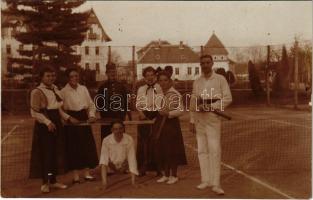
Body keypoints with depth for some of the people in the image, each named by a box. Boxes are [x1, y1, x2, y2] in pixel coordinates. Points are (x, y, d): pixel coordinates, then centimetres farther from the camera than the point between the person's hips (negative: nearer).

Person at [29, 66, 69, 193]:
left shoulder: (55, 89, 13)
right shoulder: (37, 91, -9)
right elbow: (35, 112, -15)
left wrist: (67, 118, 10)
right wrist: (48, 122, -24)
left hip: (56, 123, 7)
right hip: (44, 126, -7)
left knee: (56, 153, 10)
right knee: (45, 154, -2)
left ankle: (53, 181, 21)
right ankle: (45, 183, 12)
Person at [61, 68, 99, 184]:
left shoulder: (83, 89, 7)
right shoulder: (63, 91, -4)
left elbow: (91, 104, 10)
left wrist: (92, 115, -5)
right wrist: (69, 118, -15)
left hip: (84, 118, 4)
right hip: (71, 120, -4)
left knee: (87, 145, 6)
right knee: (73, 147, 0)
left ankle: (87, 174, 18)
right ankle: (75, 176, 12)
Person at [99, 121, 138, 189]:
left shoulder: (129, 140, -26)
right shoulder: (106, 141, -25)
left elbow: (132, 159, -26)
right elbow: (104, 160, -29)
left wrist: (133, 181, -31)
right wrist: (104, 180, -39)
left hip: (125, 168, 1)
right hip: (110, 167, -1)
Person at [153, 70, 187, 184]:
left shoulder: (175, 94, -11)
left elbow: (181, 110, -16)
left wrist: (168, 113, -25)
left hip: (171, 124, -7)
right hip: (160, 124, 7)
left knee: (171, 150, 1)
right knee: (161, 150, 10)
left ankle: (174, 175, 16)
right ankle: (166, 175, 23)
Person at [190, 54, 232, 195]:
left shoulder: (220, 79, 0)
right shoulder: (197, 82, 12)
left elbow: (228, 98, -5)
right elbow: (193, 103, 13)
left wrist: (210, 107, -15)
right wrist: (192, 120, 9)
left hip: (213, 117, -4)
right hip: (199, 118, 4)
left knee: (214, 150, -8)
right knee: (202, 150, 7)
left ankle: (215, 183, -3)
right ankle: (205, 180, 16)